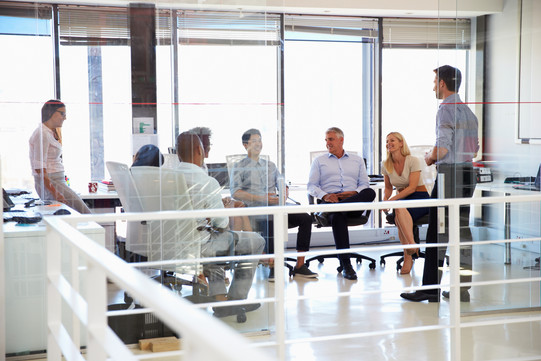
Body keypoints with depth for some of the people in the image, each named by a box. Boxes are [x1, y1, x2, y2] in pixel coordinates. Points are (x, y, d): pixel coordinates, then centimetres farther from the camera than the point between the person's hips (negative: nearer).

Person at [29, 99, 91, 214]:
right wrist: (54, 193, -24)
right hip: (49, 183, -10)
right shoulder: (42, 134, -12)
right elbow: (39, 168, -19)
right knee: (85, 214, -17)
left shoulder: (51, 133, 18)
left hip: (58, 181, 10)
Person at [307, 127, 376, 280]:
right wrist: (324, 196, -10)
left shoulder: (357, 160, 25)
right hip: (329, 199, -1)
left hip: (355, 201, 2)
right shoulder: (319, 161, 22)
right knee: (338, 217, -39)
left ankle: (329, 211, -45)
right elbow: (312, 186, 12)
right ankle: (345, 265, -40)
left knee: (370, 193, -34)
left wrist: (354, 193, -7)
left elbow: (364, 184, 16)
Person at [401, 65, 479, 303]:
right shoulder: (468, 111, 16)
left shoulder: (446, 110, -11)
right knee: (462, 230, 9)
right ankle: (462, 289, 12)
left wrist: (430, 158, 2)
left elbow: (442, 148, -19)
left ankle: (430, 289, -2)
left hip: (449, 175, -9)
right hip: (468, 173, 9)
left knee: (437, 232, -5)